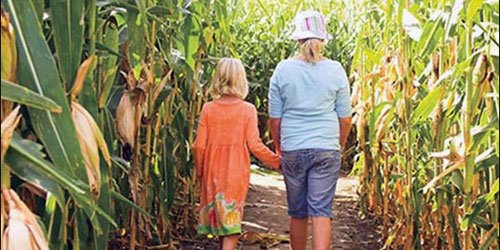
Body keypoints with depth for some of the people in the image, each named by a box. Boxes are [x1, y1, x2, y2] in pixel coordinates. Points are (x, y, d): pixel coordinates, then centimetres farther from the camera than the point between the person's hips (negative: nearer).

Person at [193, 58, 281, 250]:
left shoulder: (208, 108, -2)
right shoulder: (247, 109, -8)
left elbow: (199, 145, -2)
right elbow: (255, 146, -11)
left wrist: (199, 171, 13)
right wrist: (277, 162, 2)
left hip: (213, 171, 3)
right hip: (237, 172, -2)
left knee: (218, 213, 17)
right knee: (232, 218, 4)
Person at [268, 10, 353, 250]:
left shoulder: (283, 69, -2)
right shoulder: (335, 70, -2)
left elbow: (275, 118, 1)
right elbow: (345, 118, 3)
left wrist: (280, 149, 15)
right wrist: (339, 145, 20)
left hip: (293, 150, 1)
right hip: (327, 150, -1)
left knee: (298, 214, 13)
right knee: (321, 212, 0)